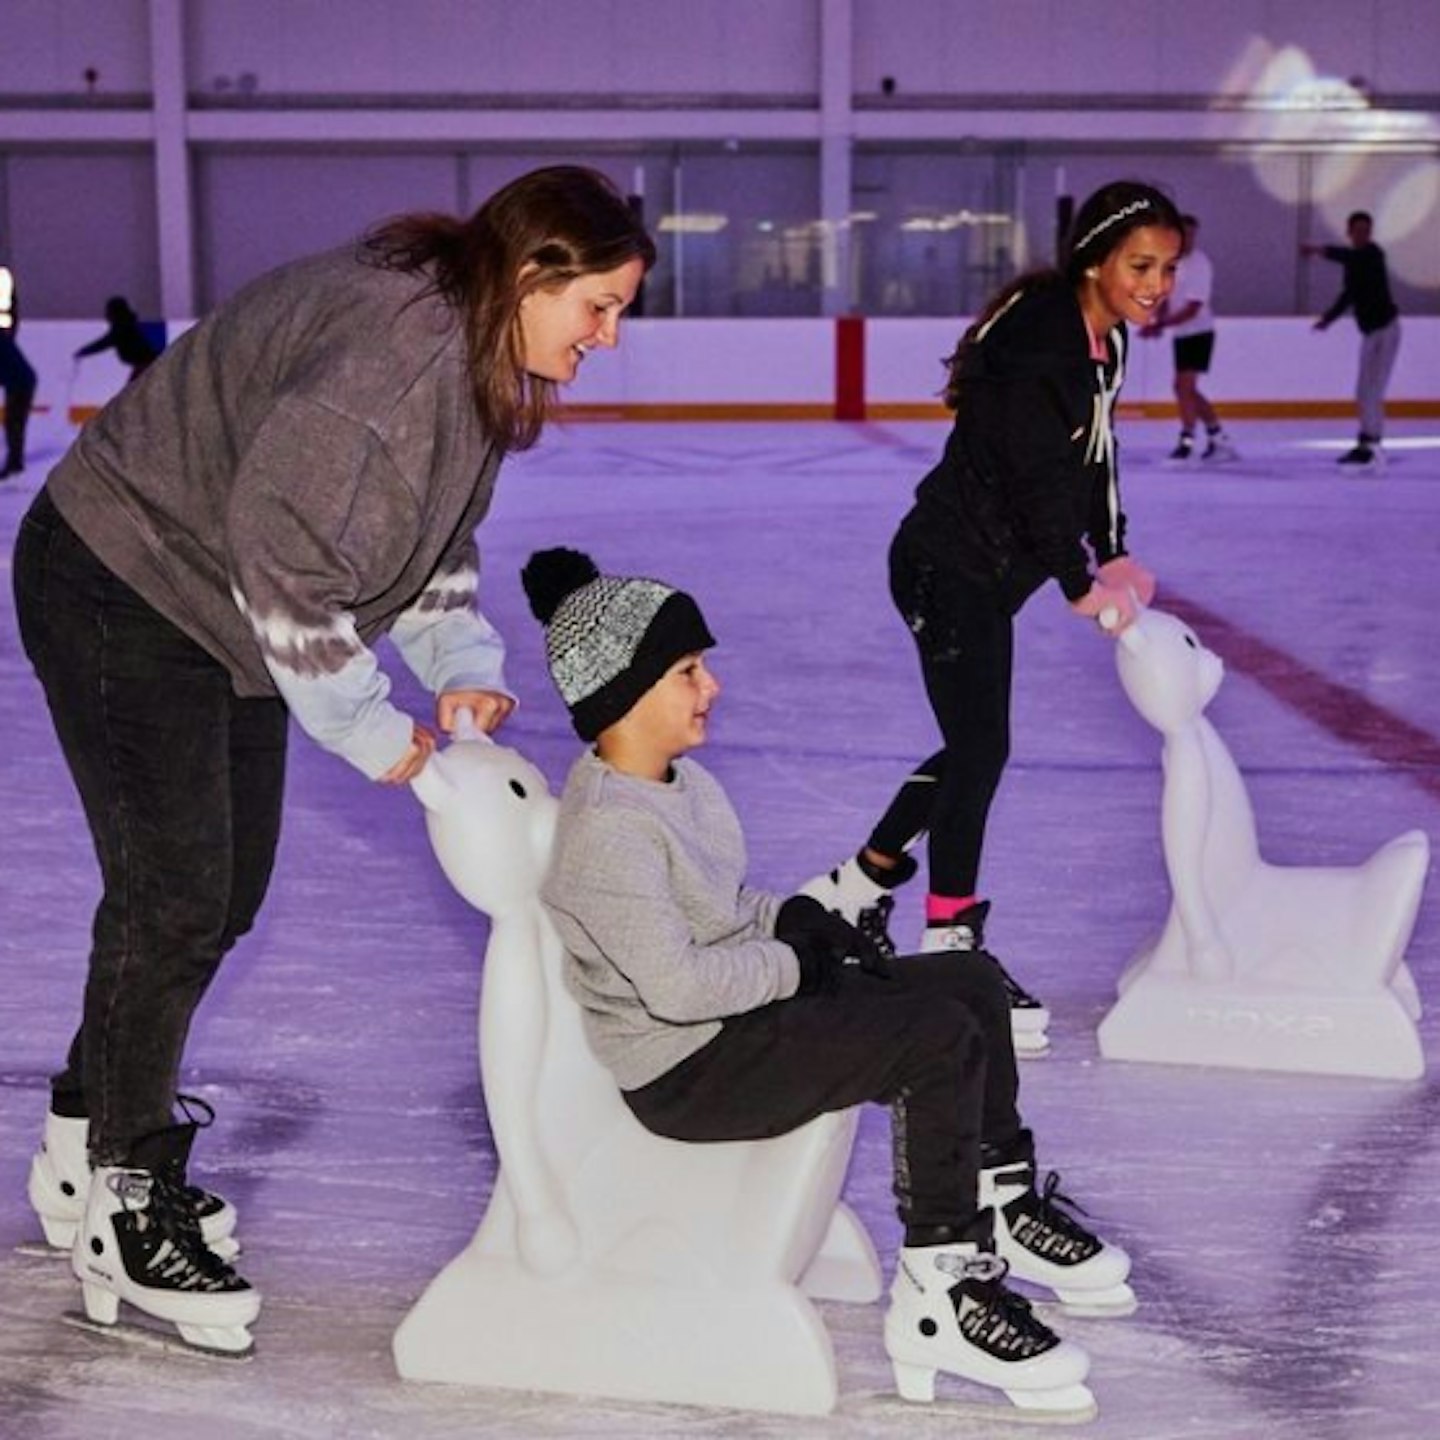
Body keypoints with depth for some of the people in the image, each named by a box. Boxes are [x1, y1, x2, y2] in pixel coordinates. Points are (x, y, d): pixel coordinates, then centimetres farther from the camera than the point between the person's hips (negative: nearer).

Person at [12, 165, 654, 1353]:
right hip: (122, 585, -10)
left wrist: (466, 665, -5)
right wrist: (371, 728, -22)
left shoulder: (481, 362, 2)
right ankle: (125, 1212, 6)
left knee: (227, 889, 14)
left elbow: (438, 538, 11)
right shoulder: (392, 342, -31)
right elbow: (283, 552, -30)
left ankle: (86, 1152, 30)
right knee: (175, 895, -9)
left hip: (232, 616, 10)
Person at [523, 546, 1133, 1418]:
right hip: (686, 1071, -11)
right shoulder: (606, 830, -25)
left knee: (974, 981, 9)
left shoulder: (679, 778, 8)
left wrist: (799, 918, 2)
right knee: (940, 1040, -23)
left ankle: (1004, 1204, 21)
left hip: (742, 1010, 11)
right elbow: (676, 985, -31)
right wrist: (792, 963, -16)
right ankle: (938, 1297, -15)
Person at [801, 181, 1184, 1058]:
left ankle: (858, 888, 31)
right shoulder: (1036, 341, -24)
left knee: (973, 744, 16)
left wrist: (1113, 557, 7)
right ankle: (950, 943, 2)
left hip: (989, 569, 10)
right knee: (981, 746, -7)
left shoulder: (1105, 340, 6)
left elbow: (1093, 459, 14)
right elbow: (1037, 476, -23)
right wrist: (1081, 584, -14)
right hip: (952, 565, -9)